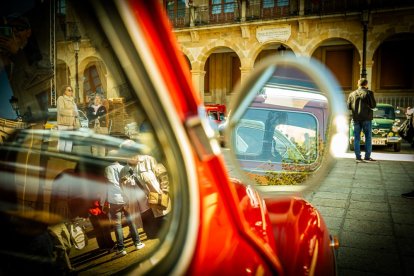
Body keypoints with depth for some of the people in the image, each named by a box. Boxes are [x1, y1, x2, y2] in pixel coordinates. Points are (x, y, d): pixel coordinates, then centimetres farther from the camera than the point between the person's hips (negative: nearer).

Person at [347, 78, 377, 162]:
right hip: (366, 118, -3)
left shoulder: (352, 94, 6)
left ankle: (358, 157, 4)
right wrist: (368, 105, 12)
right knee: (368, 138, 4)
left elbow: (349, 107, 7)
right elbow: (373, 105, -8)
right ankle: (367, 157, 1)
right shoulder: (369, 93, -5)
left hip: (356, 118, 3)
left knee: (356, 138, 6)